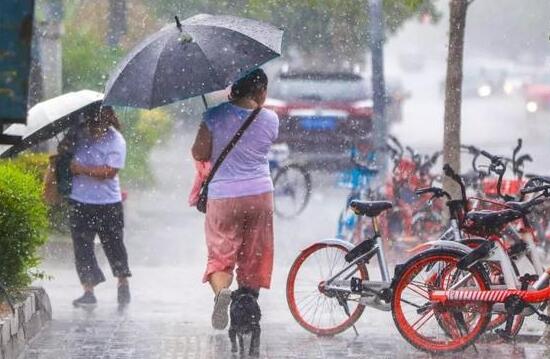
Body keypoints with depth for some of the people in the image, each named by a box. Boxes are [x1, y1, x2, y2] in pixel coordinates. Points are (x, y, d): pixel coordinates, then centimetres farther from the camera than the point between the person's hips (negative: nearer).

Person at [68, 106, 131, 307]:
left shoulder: (116, 141, -13)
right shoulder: (80, 133, 1)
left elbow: (110, 171, -20)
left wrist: (82, 169, -20)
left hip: (108, 202, -4)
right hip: (80, 200, 4)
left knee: (113, 244, 9)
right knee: (82, 247, 0)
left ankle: (123, 285, 28)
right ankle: (88, 291, 3)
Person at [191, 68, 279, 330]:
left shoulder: (216, 116, -7)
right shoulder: (270, 120, -2)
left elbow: (199, 154, -5)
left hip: (222, 197, -1)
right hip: (260, 195, 2)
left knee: (220, 257, 6)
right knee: (254, 258, 13)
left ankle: (221, 289, -23)